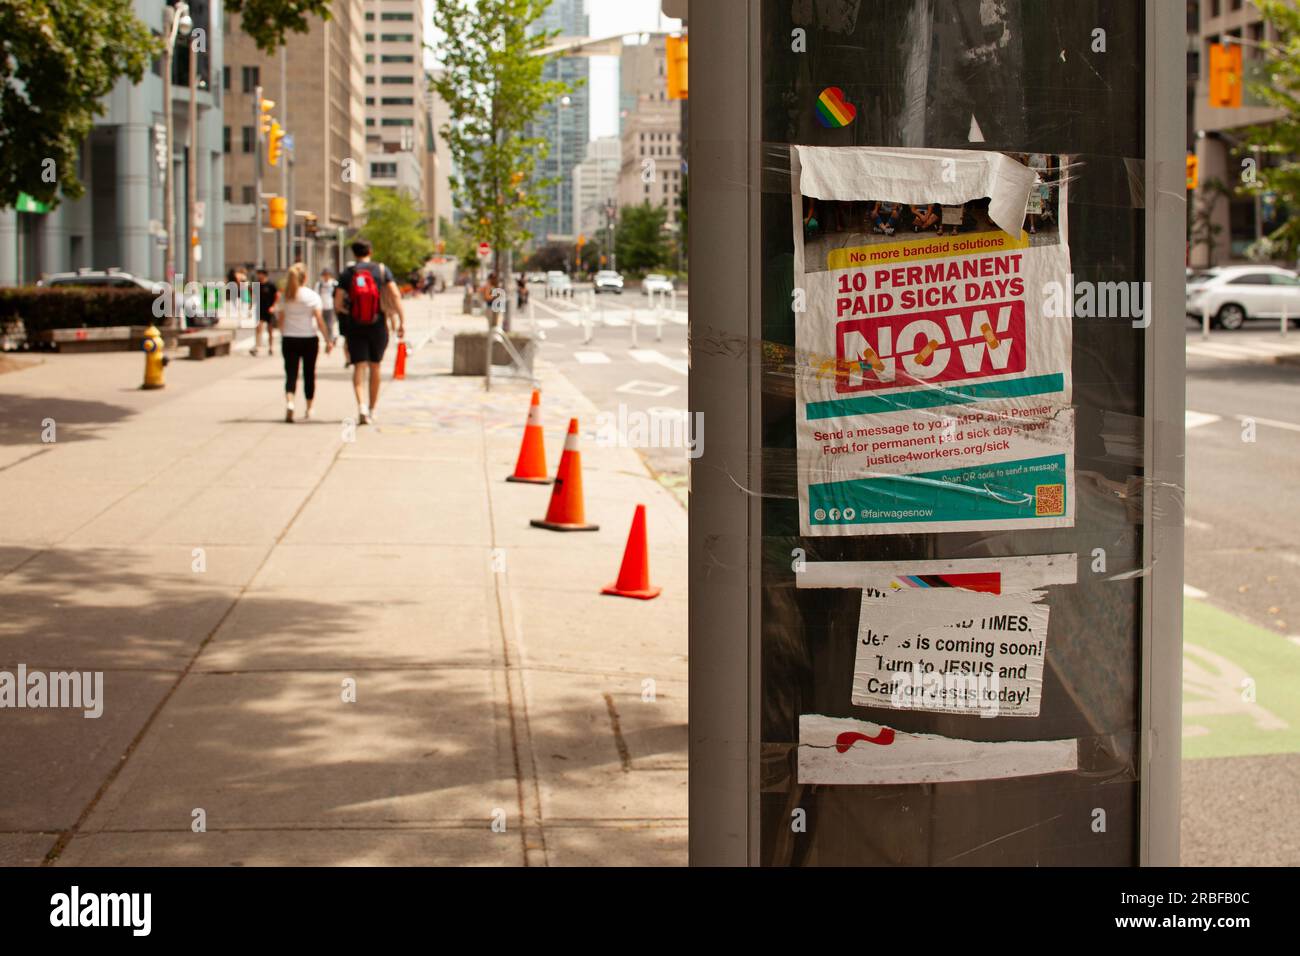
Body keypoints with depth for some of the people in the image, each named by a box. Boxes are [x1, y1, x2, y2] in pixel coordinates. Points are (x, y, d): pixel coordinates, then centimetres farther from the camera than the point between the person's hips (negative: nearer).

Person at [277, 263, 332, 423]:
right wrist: (328, 340, -6)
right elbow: (320, 320, -10)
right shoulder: (312, 296, -6)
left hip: (289, 339, 2)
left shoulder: (286, 297, 2)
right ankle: (309, 409, 19)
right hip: (309, 339, -2)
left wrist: (283, 337, 18)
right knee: (309, 374, 11)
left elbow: (281, 320, 5)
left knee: (291, 373, 0)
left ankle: (289, 402, -24)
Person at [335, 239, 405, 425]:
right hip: (378, 326, 1)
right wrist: (402, 321, -9)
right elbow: (395, 295, -9)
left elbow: (338, 304, -3)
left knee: (359, 366, -1)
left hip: (355, 327, -1)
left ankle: (361, 404, -24)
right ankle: (372, 409, 22)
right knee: (375, 367, 14)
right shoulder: (381, 269, 1)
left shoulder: (347, 273, 0)